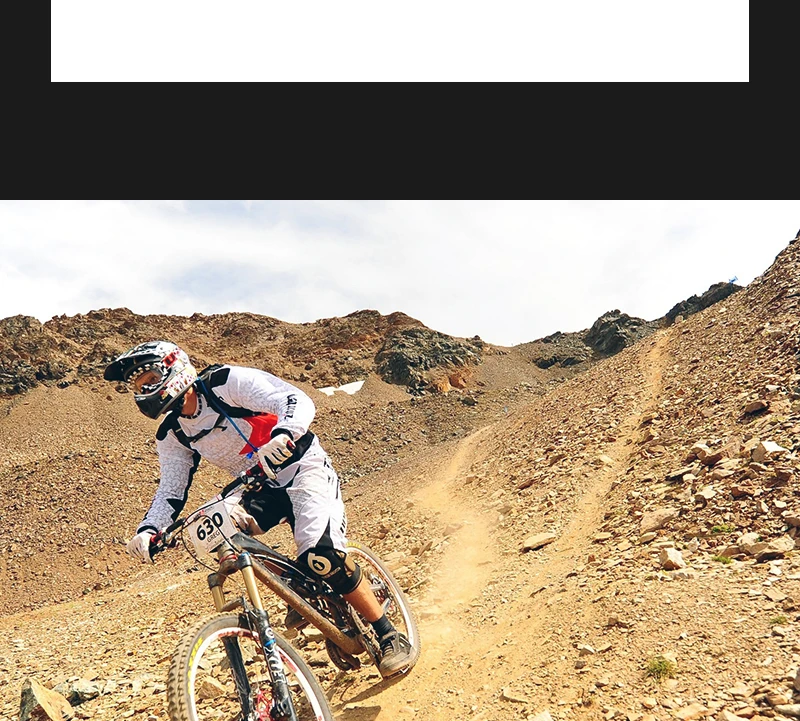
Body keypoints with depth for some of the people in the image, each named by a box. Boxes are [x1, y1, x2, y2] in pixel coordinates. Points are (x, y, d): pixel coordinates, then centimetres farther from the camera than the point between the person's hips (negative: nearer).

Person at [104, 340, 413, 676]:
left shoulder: (226, 382, -18)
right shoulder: (172, 435, 2)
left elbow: (298, 401, -29)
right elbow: (171, 489, 2)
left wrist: (282, 435, -51)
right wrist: (148, 530, -18)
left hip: (302, 469, -6)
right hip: (262, 488, 7)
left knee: (323, 556, -26)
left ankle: (391, 638, -6)